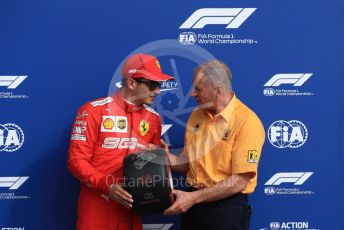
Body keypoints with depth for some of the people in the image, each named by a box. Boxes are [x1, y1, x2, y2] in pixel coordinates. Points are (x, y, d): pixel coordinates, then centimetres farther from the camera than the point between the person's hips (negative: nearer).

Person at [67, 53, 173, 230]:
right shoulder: (93, 111, -9)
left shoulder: (153, 118, 5)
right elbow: (77, 160, -10)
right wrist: (106, 186, -22)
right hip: (97, 209, -4)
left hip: (131, 209, 4)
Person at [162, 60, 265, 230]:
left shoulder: (247, 122, -16)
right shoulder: (196, 115, 5)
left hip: (227, 207, -6)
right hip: (193, 203, 6)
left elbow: (239, 181, -19)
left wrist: (193, 197, -19)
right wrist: (167, 157, -7)